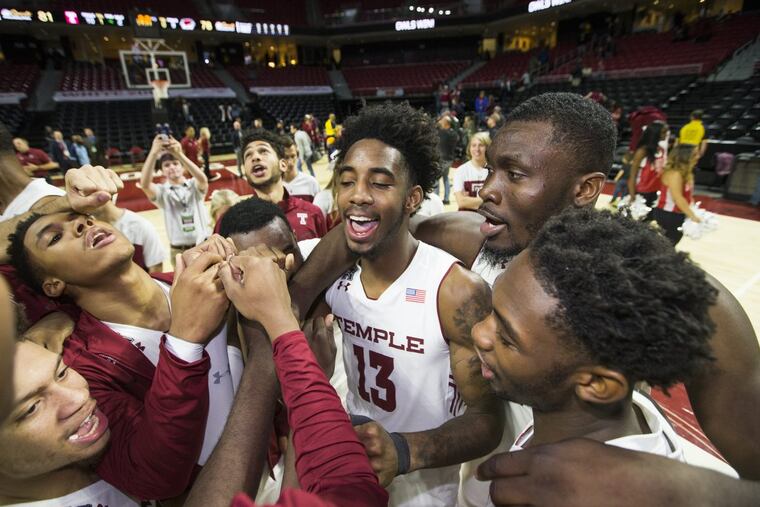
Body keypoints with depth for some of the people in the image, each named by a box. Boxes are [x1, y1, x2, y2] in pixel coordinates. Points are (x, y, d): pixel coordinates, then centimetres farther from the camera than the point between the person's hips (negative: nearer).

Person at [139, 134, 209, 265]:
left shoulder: (194, 186, 0)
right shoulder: (163, 192, 0)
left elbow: (203, 179, -24)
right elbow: (144, 184, -21)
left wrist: (179, 154, -36)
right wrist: (153, 152, -31)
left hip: (203, 245, 0)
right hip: (179, 251, 0)